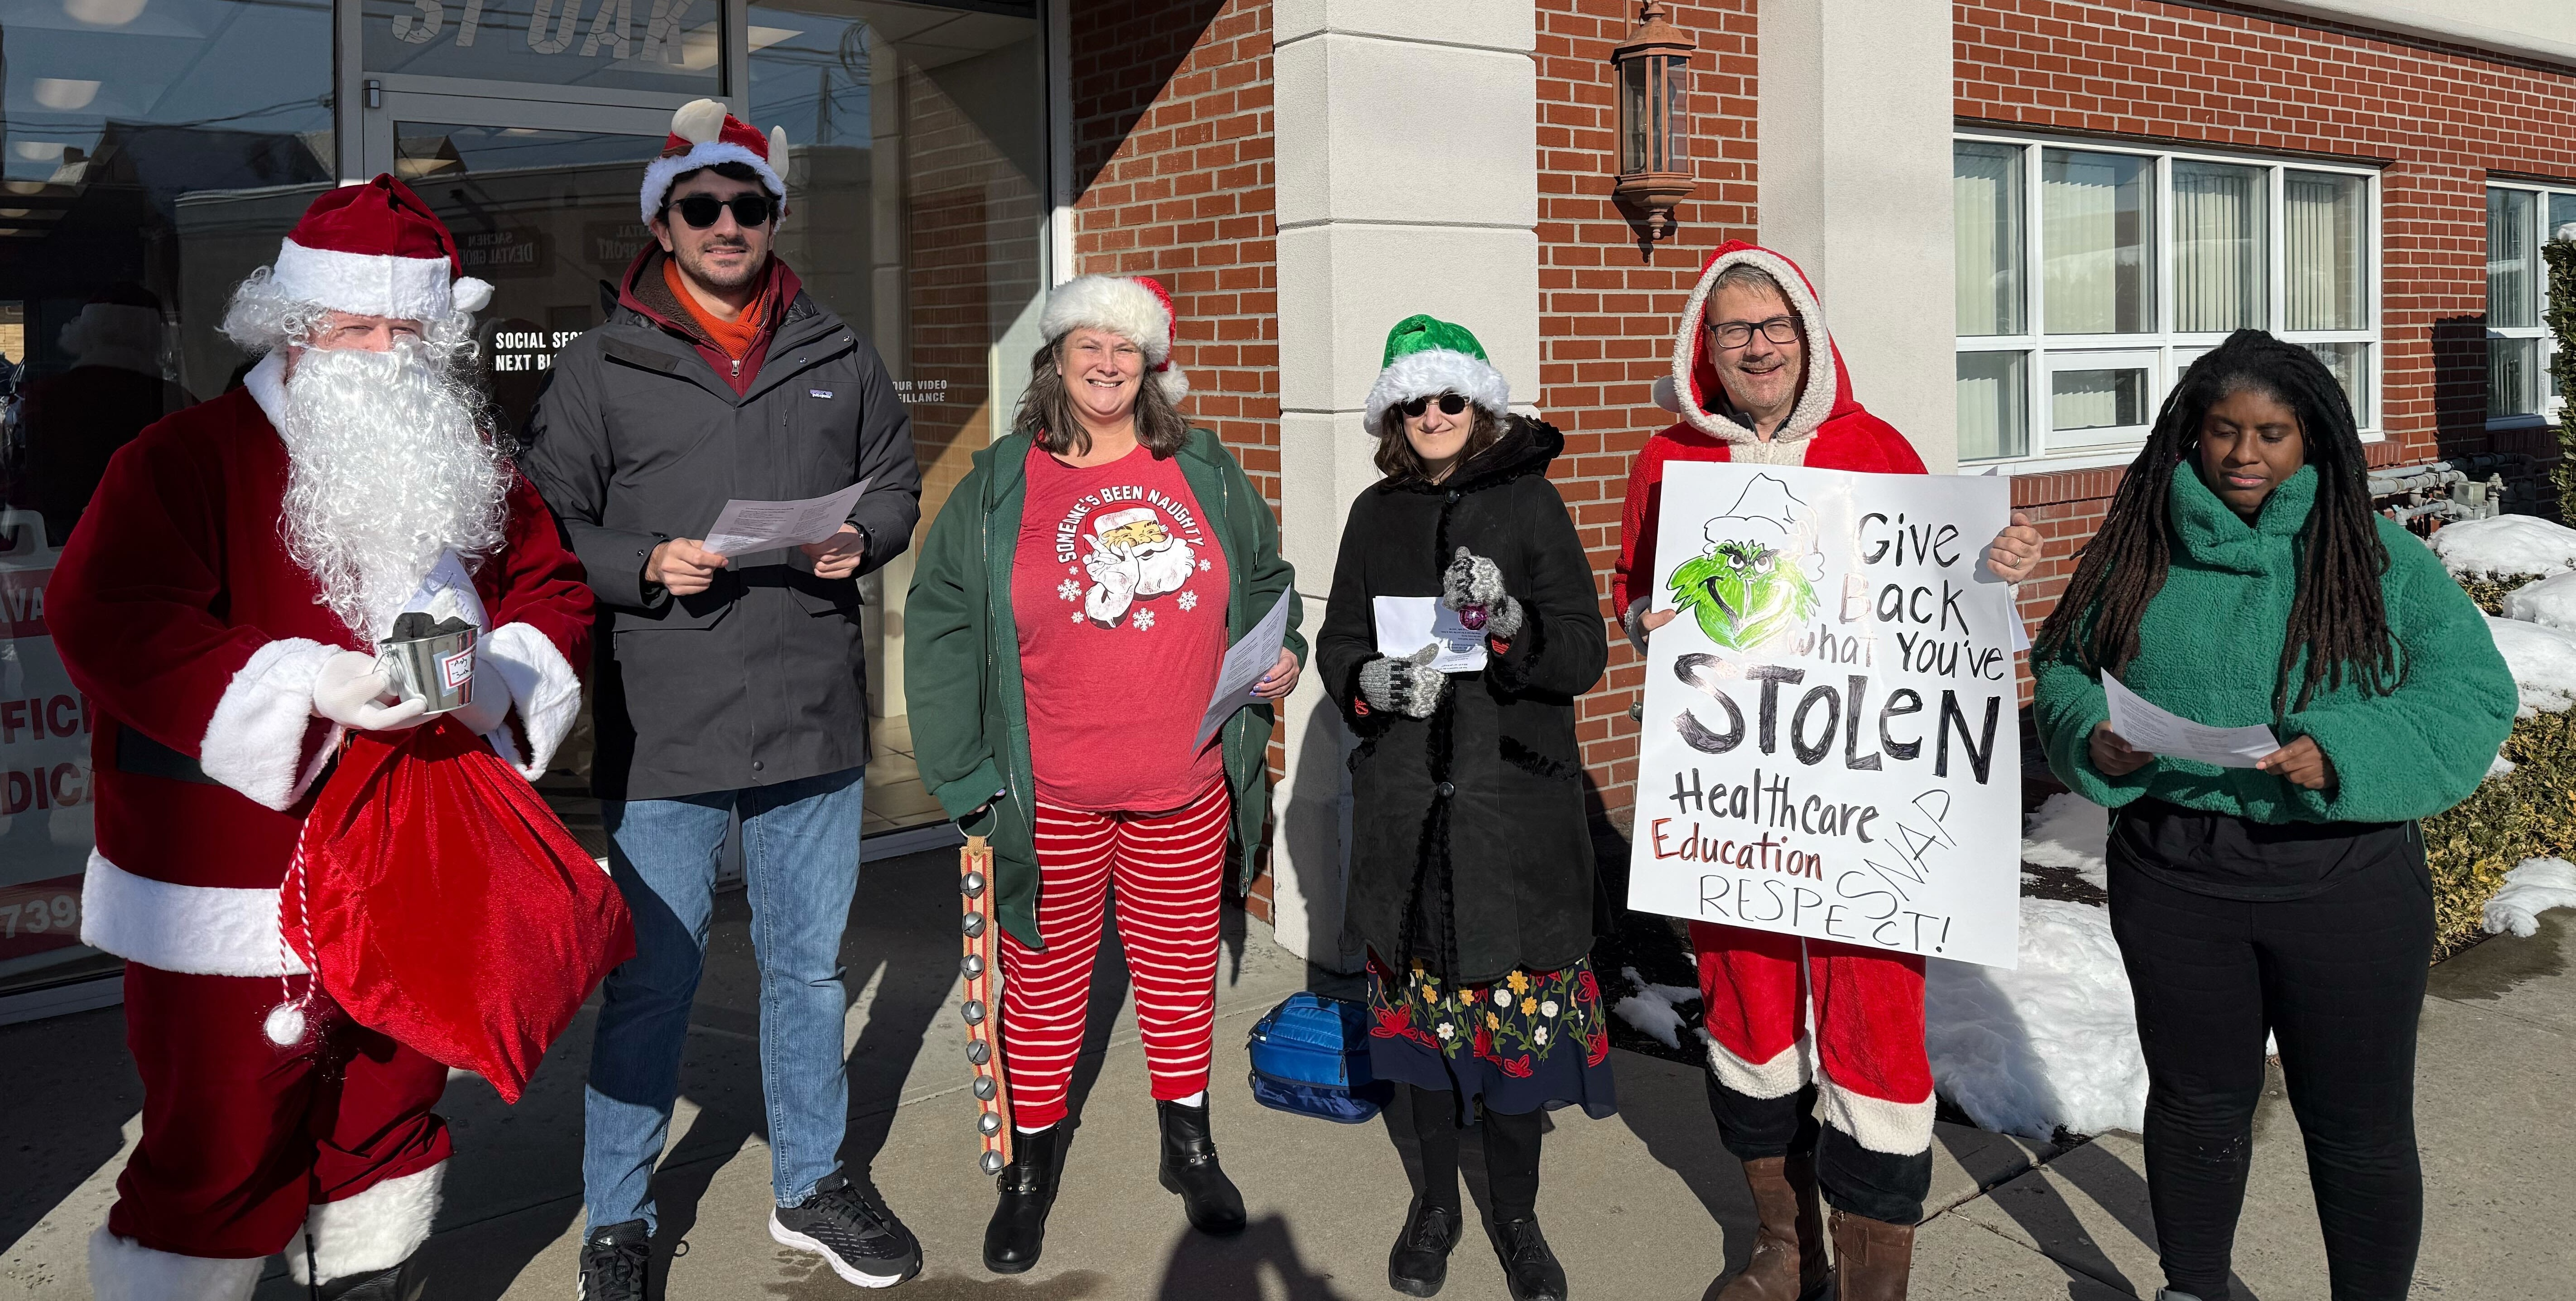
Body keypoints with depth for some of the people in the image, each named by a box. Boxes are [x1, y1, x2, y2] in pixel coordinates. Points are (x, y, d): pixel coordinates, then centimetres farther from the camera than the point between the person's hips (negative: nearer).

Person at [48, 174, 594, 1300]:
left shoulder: (472, 468, 9)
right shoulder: (190, 460, -10)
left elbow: (552, 591, 12)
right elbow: (105, 619, -20)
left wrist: (501, 676, -11)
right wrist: (309, 684, -28)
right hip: (228, 909, -6)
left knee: (391, 1123, 20)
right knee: (220, 1153, 0)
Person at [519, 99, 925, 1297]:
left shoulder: (839, 358, 10)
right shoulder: (599, 368, 0)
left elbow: (896, 487, 16)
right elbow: (548, 530, -1)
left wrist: (861, 539, -5)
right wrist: (647, 565, -17)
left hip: (815, 717, 3)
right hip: (663, 731, -3)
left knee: (808, 967, 16)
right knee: (651, 982, 5)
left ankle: (811, 1186, 34)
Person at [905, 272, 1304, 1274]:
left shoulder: (1206, 475, 6)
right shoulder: (997, 489, -1)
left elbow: (1267, 578, 20)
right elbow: (940, 633, -3)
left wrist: (1282, 653, 1)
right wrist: (967, 775, -8)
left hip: (1187, 788, 2)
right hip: (1050, 800, -2)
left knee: (1182, 971, 15)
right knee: (1045, 983, 9)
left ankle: (1189, 1145, 34)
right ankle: (1031, 1168, 26)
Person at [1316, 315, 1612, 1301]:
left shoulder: (1530, 500, -1)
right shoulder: (1377, 513, 8)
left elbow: (1584, 655, -5)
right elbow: (1338, 644, 13)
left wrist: (1507, 625, -25)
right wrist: (1371, 681, -10)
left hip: (1516, 792, -3)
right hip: (1406, 797, 3)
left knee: (1518, 996, 0)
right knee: (1421, 989, 10)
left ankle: (1516, 1213, 19)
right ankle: (1436, 1198, 29)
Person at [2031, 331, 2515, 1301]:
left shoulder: (2383, 560, -2)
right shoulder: (2141, 553, 3)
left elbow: (2472, 698, -7)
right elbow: (2062, 671, 8)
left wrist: (2340, 755, -23)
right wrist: (2095, 743, -14)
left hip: (2344, 882, -1)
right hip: (2174, 881, 2)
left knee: (2359, 1127, 9)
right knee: (2197, 1102, 18)